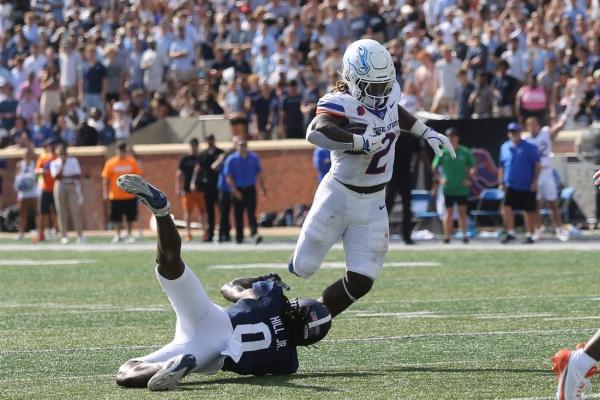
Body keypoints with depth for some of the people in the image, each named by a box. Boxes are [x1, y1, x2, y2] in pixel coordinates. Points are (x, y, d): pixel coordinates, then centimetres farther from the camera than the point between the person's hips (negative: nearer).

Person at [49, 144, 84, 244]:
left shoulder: (73, 160, 9)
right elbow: (56, 176, -7)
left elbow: (78, 175, 5)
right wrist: (62, 165, -12)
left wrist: (64, 176, -6)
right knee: (62, 212, -2)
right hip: (60, 187, 0)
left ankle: (80, 235, -6)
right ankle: (64, 236, 0)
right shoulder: (54, 163, 7)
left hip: (72, 186, 0)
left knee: (76, 211, -6)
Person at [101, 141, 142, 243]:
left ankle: (129, 235, 19)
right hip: (115, 196, -1)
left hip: (130, 195, 1)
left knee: (130, 217, 6)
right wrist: (105, 193, -7)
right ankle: (118, 235, 19)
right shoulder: (110, 163, -3)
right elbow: (105, 179, -1)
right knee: (116, 218, 5)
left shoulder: (132, 162, 0)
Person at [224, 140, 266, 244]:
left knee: (251, 212, -10)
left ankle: (254, 233, -20)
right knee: (238, 214, 4)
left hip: (250, 189, 1)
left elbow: (259, 174, 13)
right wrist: (235, 191, -11)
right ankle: (239, 237, 13)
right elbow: (228, 177, -3)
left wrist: (262, 188, 7)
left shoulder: (254, 158, 6)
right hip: (238, 190, -1)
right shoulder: (231, 159, -1)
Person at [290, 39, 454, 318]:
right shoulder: (341, 105, -25)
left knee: (361, 282, 0)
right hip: (339, 197, -6)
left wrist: (426, 133, 19)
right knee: (303, 268, 0)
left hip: (373, 203, 6)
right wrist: (363, 142, -45)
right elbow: (316, 132, -46)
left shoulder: (389, 91, -2)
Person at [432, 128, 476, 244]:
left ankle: (464, 234, 9)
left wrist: (469, 179, -3)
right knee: (449, 212, 3)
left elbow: (473, 167, 7)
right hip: (448, 187, 0)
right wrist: (439, 178, -6)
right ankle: (447, 236, 6)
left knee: (462, 211, 4)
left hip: (462, 188, 0)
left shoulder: (465, 152, 0)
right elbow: (434, 167, 6)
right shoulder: (443, 152, 0)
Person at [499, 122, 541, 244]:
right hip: (511, 185, 3)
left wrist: (535, 181, -11)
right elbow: (502, 166, 15)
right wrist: (501, 182, 9)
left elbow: (537, 165, -4)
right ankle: (510, 233, -3)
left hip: (527, 186, -3)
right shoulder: (505, 147, 8)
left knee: (528, 211, 4)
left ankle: (529, 235, 14)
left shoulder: (529, 147, -4)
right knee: (506, 207, -13)